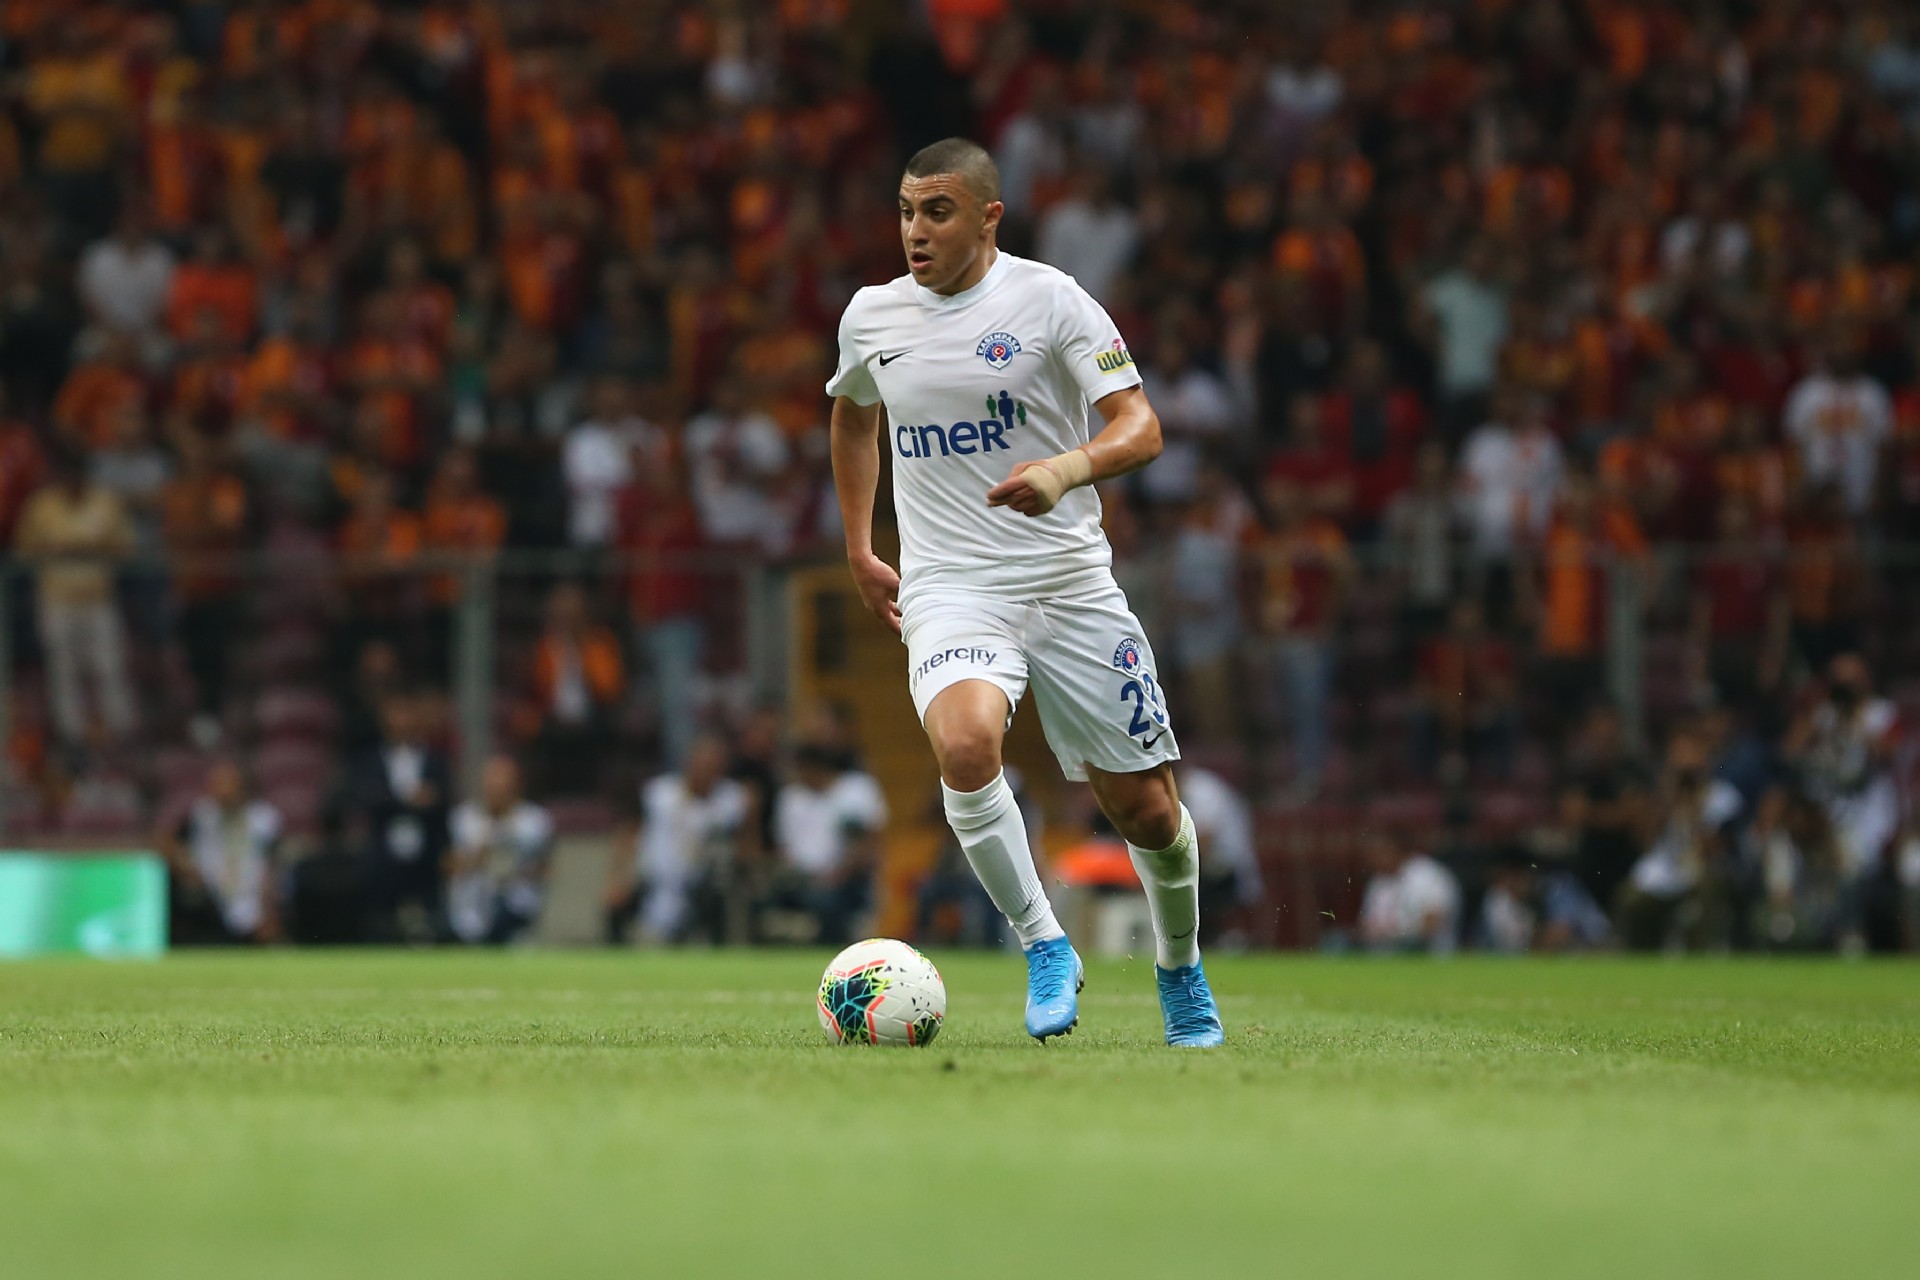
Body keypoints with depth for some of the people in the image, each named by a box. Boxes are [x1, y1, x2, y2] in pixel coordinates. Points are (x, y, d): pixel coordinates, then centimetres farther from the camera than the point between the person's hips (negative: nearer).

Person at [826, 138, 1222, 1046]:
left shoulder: (1047, 299, -5)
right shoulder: (872, 316, 7)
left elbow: (1140, 428, -11)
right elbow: (852, 417, 29)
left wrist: (1067, 470, -31)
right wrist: (858, 551, 23)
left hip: (1070, 581, -1)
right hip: (948, 590, 1)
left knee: (1145, 807, 2)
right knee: (965, 743, -31)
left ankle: (1181, 970, 32)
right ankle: (1044, 949, -15)